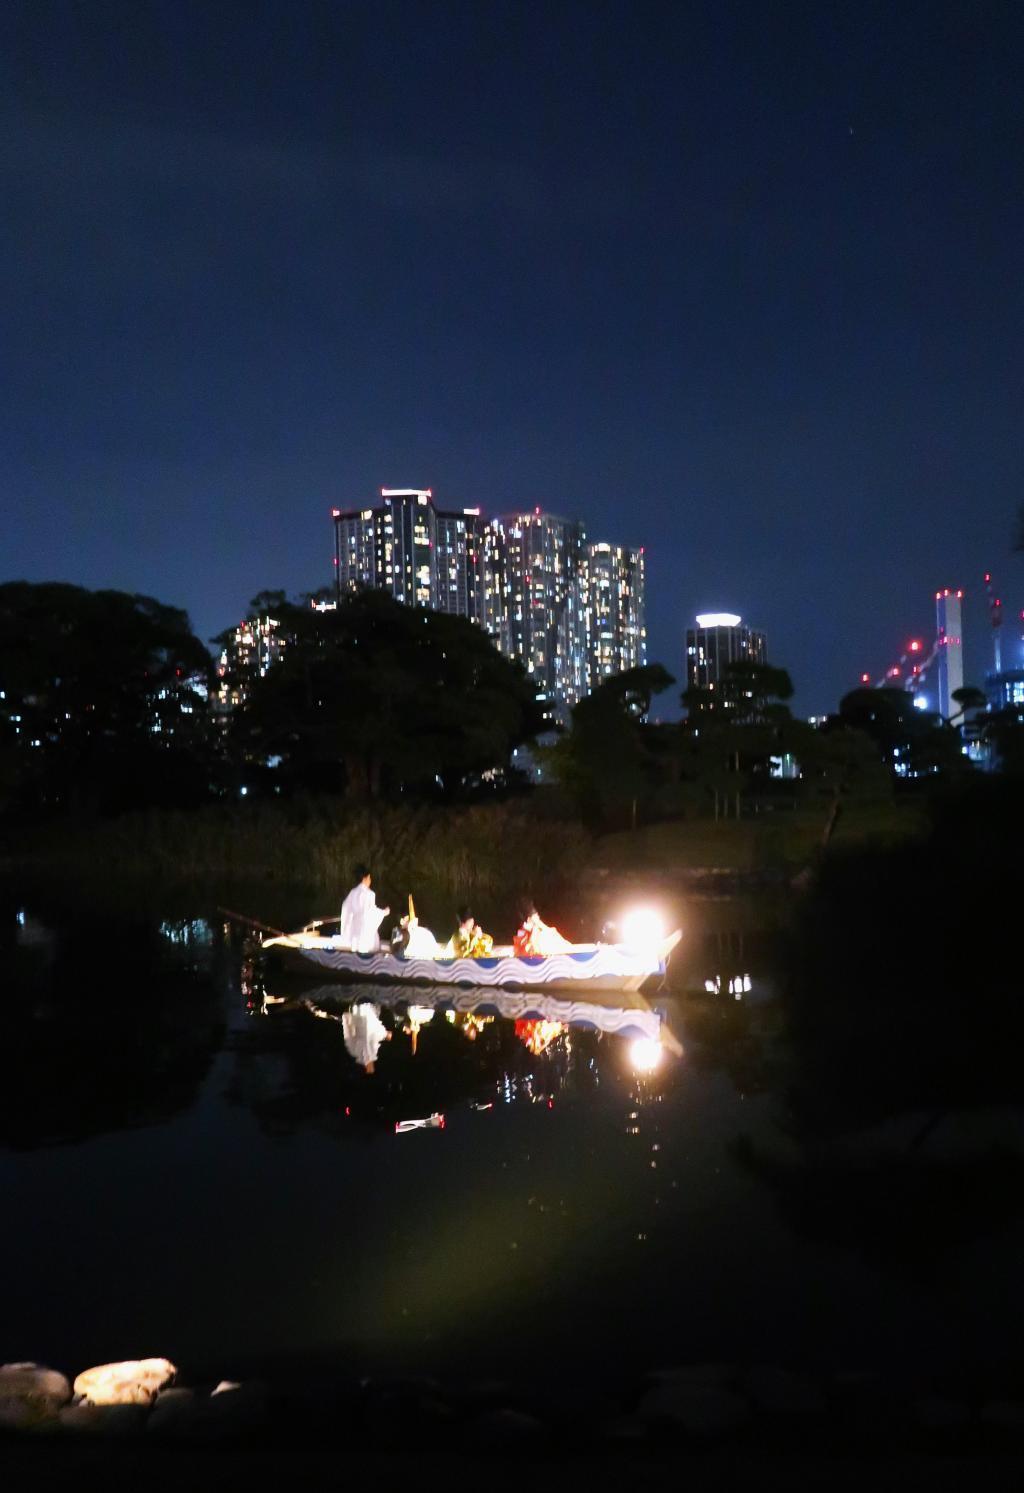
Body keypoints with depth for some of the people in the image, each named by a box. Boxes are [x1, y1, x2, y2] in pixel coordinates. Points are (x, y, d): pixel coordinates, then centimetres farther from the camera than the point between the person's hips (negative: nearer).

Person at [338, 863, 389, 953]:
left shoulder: (353, 892, 5)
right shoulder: (368, 893, -15)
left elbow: (346, 907, 13)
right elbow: (371, 911, -18)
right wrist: (383, 912, -4)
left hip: (355, 925, 7)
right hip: (366, 925, -7)